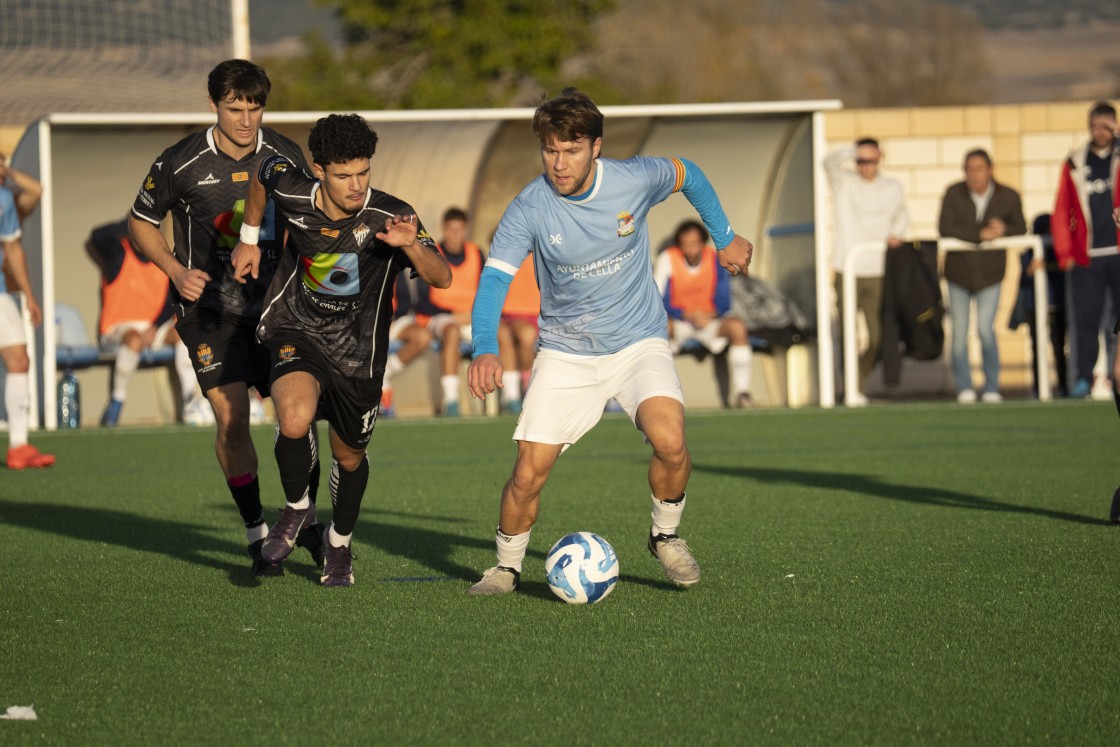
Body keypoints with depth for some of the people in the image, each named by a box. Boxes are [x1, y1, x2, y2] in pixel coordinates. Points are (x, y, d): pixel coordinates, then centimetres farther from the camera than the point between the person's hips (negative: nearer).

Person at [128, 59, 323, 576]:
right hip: (209, 306, -3)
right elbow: (141, 222, 5)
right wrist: (176, 270, -9)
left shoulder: (286, 157, -1)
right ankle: (257, 535, 1)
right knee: (232, 417, -12)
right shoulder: (180, 164, -9)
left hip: (274, 302, 3)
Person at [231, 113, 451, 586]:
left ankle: (340, 543, 46)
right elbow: (262, 175, 8)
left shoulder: (389, 217, -22)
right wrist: (250, 238, 17)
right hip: (295, 333, -1)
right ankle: (296, 508, 1)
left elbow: (441, 278, -29)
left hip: (357, 351, 1)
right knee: (295, 420, -30)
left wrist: (412, 246, -48)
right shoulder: (292, 192, -17)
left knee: (349, 457, 15)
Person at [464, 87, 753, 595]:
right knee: (528, 473, -9)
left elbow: (686, 175, 9)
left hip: (639, 343, 0)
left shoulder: (635, 180, -13)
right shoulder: (529, 210, -16)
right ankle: (507, 568, 19)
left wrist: (725, 238, 18)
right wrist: (485, 351, -41)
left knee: (669, 439, -26)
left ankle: (666, 536, 3)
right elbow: (494, 280, -23)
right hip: (566, 353, 0)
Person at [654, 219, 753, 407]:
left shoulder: (716, 259, -5)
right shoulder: (667, 260, -10)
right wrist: (687, 315, -26)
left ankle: (741, 390, -26)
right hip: (677, 321, -2)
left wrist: (710, 315, -24)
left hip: (709, 320, 2)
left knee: (737, 326, -29)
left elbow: (723, 303, -1)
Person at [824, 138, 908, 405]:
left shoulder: (893, 187, 10)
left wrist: (896, 234, 6)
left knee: (878, 337, 2)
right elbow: (830, 161, -20)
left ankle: (859, 380, 21)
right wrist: (858, 150, -33)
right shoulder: (843, 182, 0)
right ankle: (851, 390, 2)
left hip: (878, 273, 3)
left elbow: (901, 215, 26)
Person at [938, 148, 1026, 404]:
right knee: (959, 333, 1)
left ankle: (992, 388, 2)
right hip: (958, 272, 1)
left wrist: (1003, 230, -20)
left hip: (989, 273, -1)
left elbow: (1020, 229, 4)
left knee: (986, 330, -11)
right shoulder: (953, 193, -12)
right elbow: (945, 228, -21)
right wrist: (981, 234, -29)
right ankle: (964, 388, 13)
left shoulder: (1009, 197, -8)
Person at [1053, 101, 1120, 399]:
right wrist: (1064, 252, 1)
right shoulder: (1075, 163, 9)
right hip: (1086, 257, 1)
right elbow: (1062, 211, 7)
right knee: (1085, 319, -1)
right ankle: (1083, 379, 4)